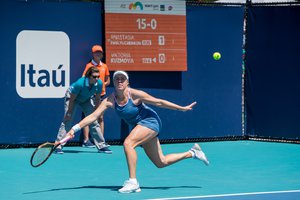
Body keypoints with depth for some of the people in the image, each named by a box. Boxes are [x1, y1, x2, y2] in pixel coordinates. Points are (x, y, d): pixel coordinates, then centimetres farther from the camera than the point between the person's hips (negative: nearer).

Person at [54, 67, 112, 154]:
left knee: (94, 122, 0)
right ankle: (58, 146, -10)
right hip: (72, 97, -5)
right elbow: (72, 99, -25)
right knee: (67, 121, -13)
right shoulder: (80, 83, -38)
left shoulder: (99, 84, -25)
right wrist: (69, 113, -19)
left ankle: (101, 146, 7)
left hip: (86, 99, 5)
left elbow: (97, 99, -8)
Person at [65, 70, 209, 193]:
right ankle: (192, 153, 35)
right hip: (139, 127, 6)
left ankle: (133, 182, -23)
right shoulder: (109, 101, -10)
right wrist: (75, 128, -27)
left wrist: (182, 108, -9)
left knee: (128, 143, -30)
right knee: (161, 163, 13)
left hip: (150, 121, -6)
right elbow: (93, 116, -15)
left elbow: (159, 102, -13)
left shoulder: (135, 94, -21)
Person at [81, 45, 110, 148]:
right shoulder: (89, 65, -4)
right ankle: (86, 140, -4)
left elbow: (108, 81, 16)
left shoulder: (104, 66, 10)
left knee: (100, 117, 8)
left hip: (101, 94, 5)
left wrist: (102, 84, -4)